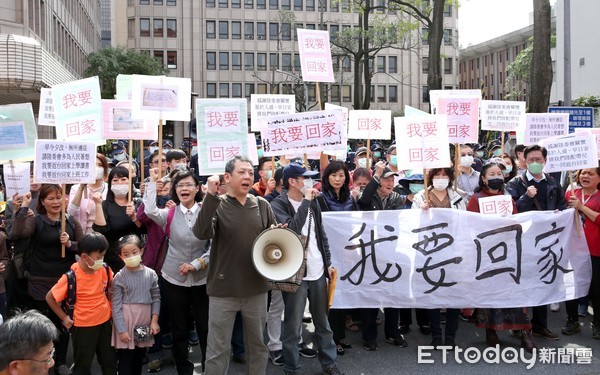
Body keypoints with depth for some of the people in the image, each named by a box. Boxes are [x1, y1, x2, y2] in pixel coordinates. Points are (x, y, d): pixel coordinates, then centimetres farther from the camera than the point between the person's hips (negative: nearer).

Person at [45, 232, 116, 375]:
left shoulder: (105, 269, -10)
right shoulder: (71, 277, -23)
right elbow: (50, 298, -11)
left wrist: (110, 305, 6)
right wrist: (64, 317, -8)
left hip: (105, 322, 4)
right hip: (83, 327, -4)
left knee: (110, 361, 19)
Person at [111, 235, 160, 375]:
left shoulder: (150, 274, 0)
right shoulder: (119, 277, -9)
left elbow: (156, 298, 5)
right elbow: (116, 306, -9)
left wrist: (154, 320, -3)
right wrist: (121, 329, -12)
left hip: (144, 320, 3)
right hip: (126, 321, -3)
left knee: (140, 357, 16)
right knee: (125, 359, 4)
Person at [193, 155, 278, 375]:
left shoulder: (262, 205, 4)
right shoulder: (217, 205, -7)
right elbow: (201, 233, -25)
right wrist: (210, 195, -32)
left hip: (256, 288, 4)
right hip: (223, 290, -3)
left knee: (258, 346, 17)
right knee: (218, 350, 5)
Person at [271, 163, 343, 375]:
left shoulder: (312, 202, 9)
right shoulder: (278, 205, -10)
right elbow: (292, 229, -27)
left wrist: (328, 263, 13)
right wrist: (306, 201, -21)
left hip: (318, 271, 6)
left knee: (323, 321, 15)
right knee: (293, 326, 2)